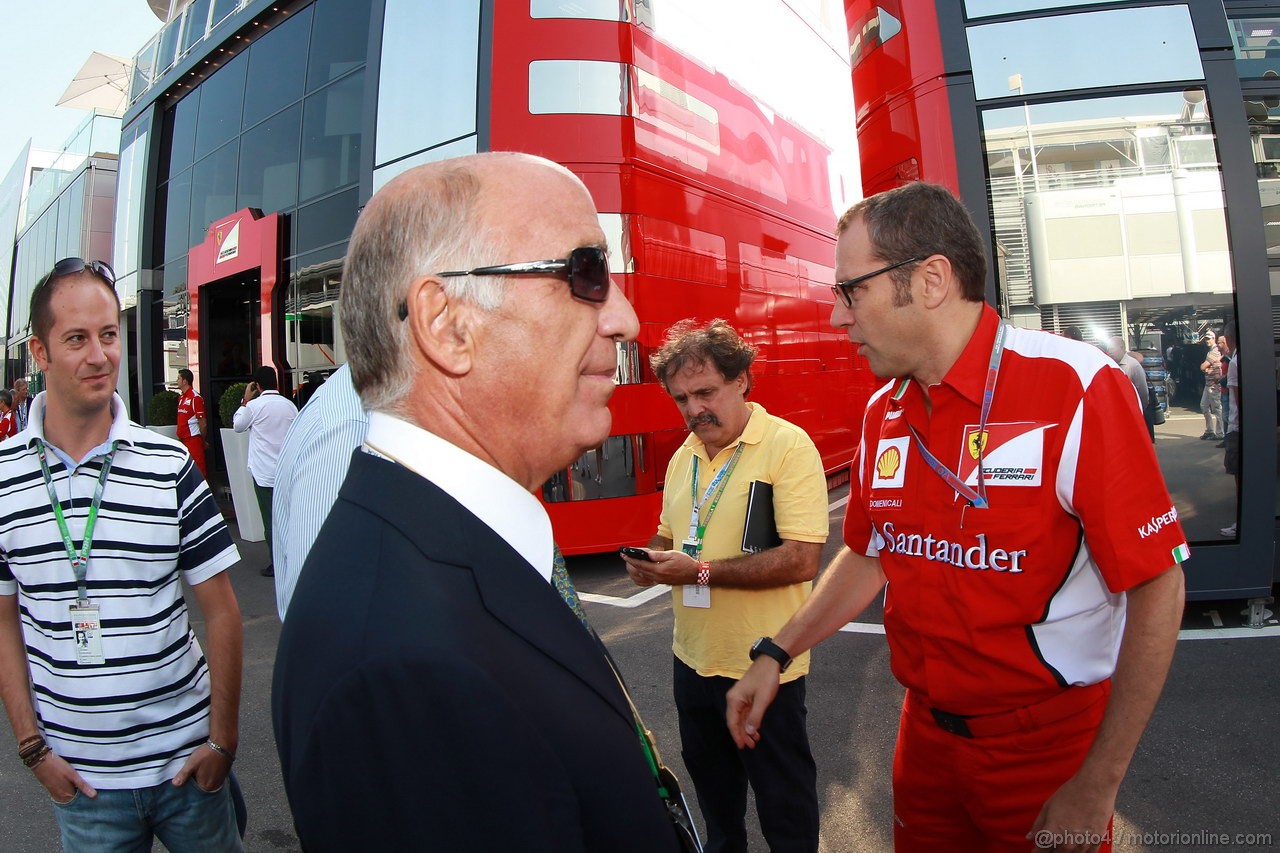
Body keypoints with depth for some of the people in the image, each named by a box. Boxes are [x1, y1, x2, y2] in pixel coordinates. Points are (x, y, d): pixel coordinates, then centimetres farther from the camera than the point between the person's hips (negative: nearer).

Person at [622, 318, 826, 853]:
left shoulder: (787, 445, -17)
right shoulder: (683, 456, 5)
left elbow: (801, 560, -24)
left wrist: (701, 571, -24)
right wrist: (650, 560, -5)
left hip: (764, 664, -7)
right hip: (694, 657, 7)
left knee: (783, 798, 13)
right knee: (710, 778, 26)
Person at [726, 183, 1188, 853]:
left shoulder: (1075, 388, -19)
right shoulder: (882, 414, -1)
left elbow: (1157, 586, -17)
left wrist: (1098, 787, -15)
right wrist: (775, 654, 4)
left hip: (1046, 744, -5)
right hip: (924, 732, 5)